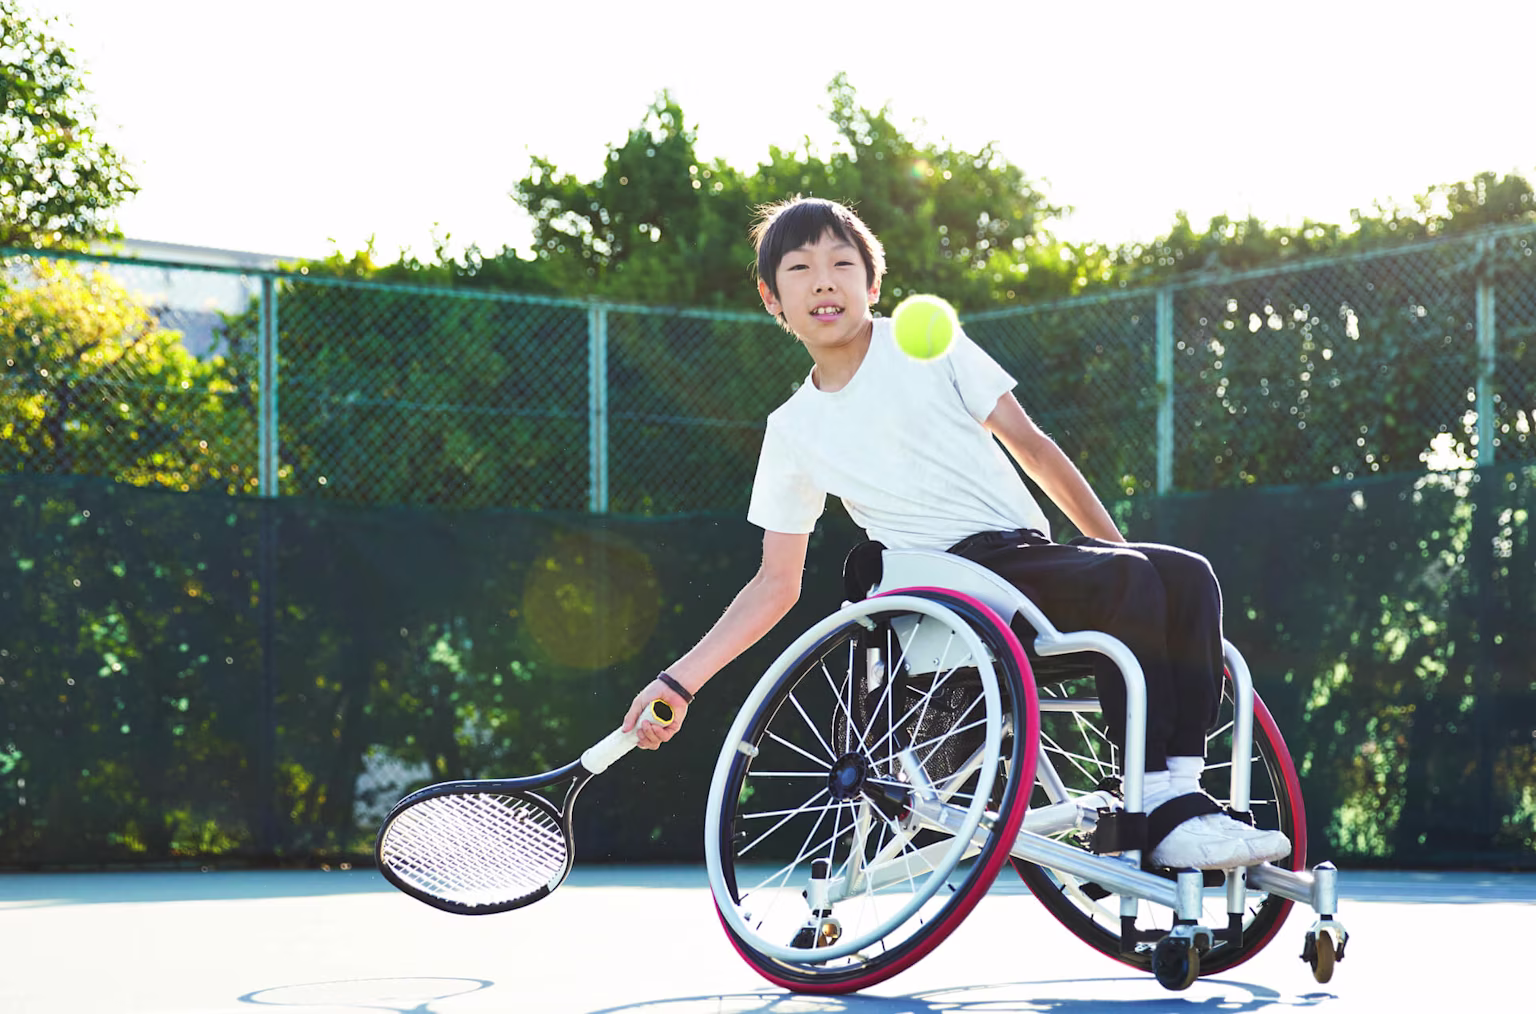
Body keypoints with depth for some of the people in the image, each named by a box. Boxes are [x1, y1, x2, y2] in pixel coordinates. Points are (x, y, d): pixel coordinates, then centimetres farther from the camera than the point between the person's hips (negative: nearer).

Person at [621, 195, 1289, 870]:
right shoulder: (793, 433, 8)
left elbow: (1030, 445, 11)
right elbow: (776, 584, 11)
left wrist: (1117, 549, 7)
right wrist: (680, 680, 2)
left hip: (1031, 550, 3)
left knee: (1187, 575, -22)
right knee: (1128, 580, -30)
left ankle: (1183, 784, -23)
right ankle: (1159, 808, -32)